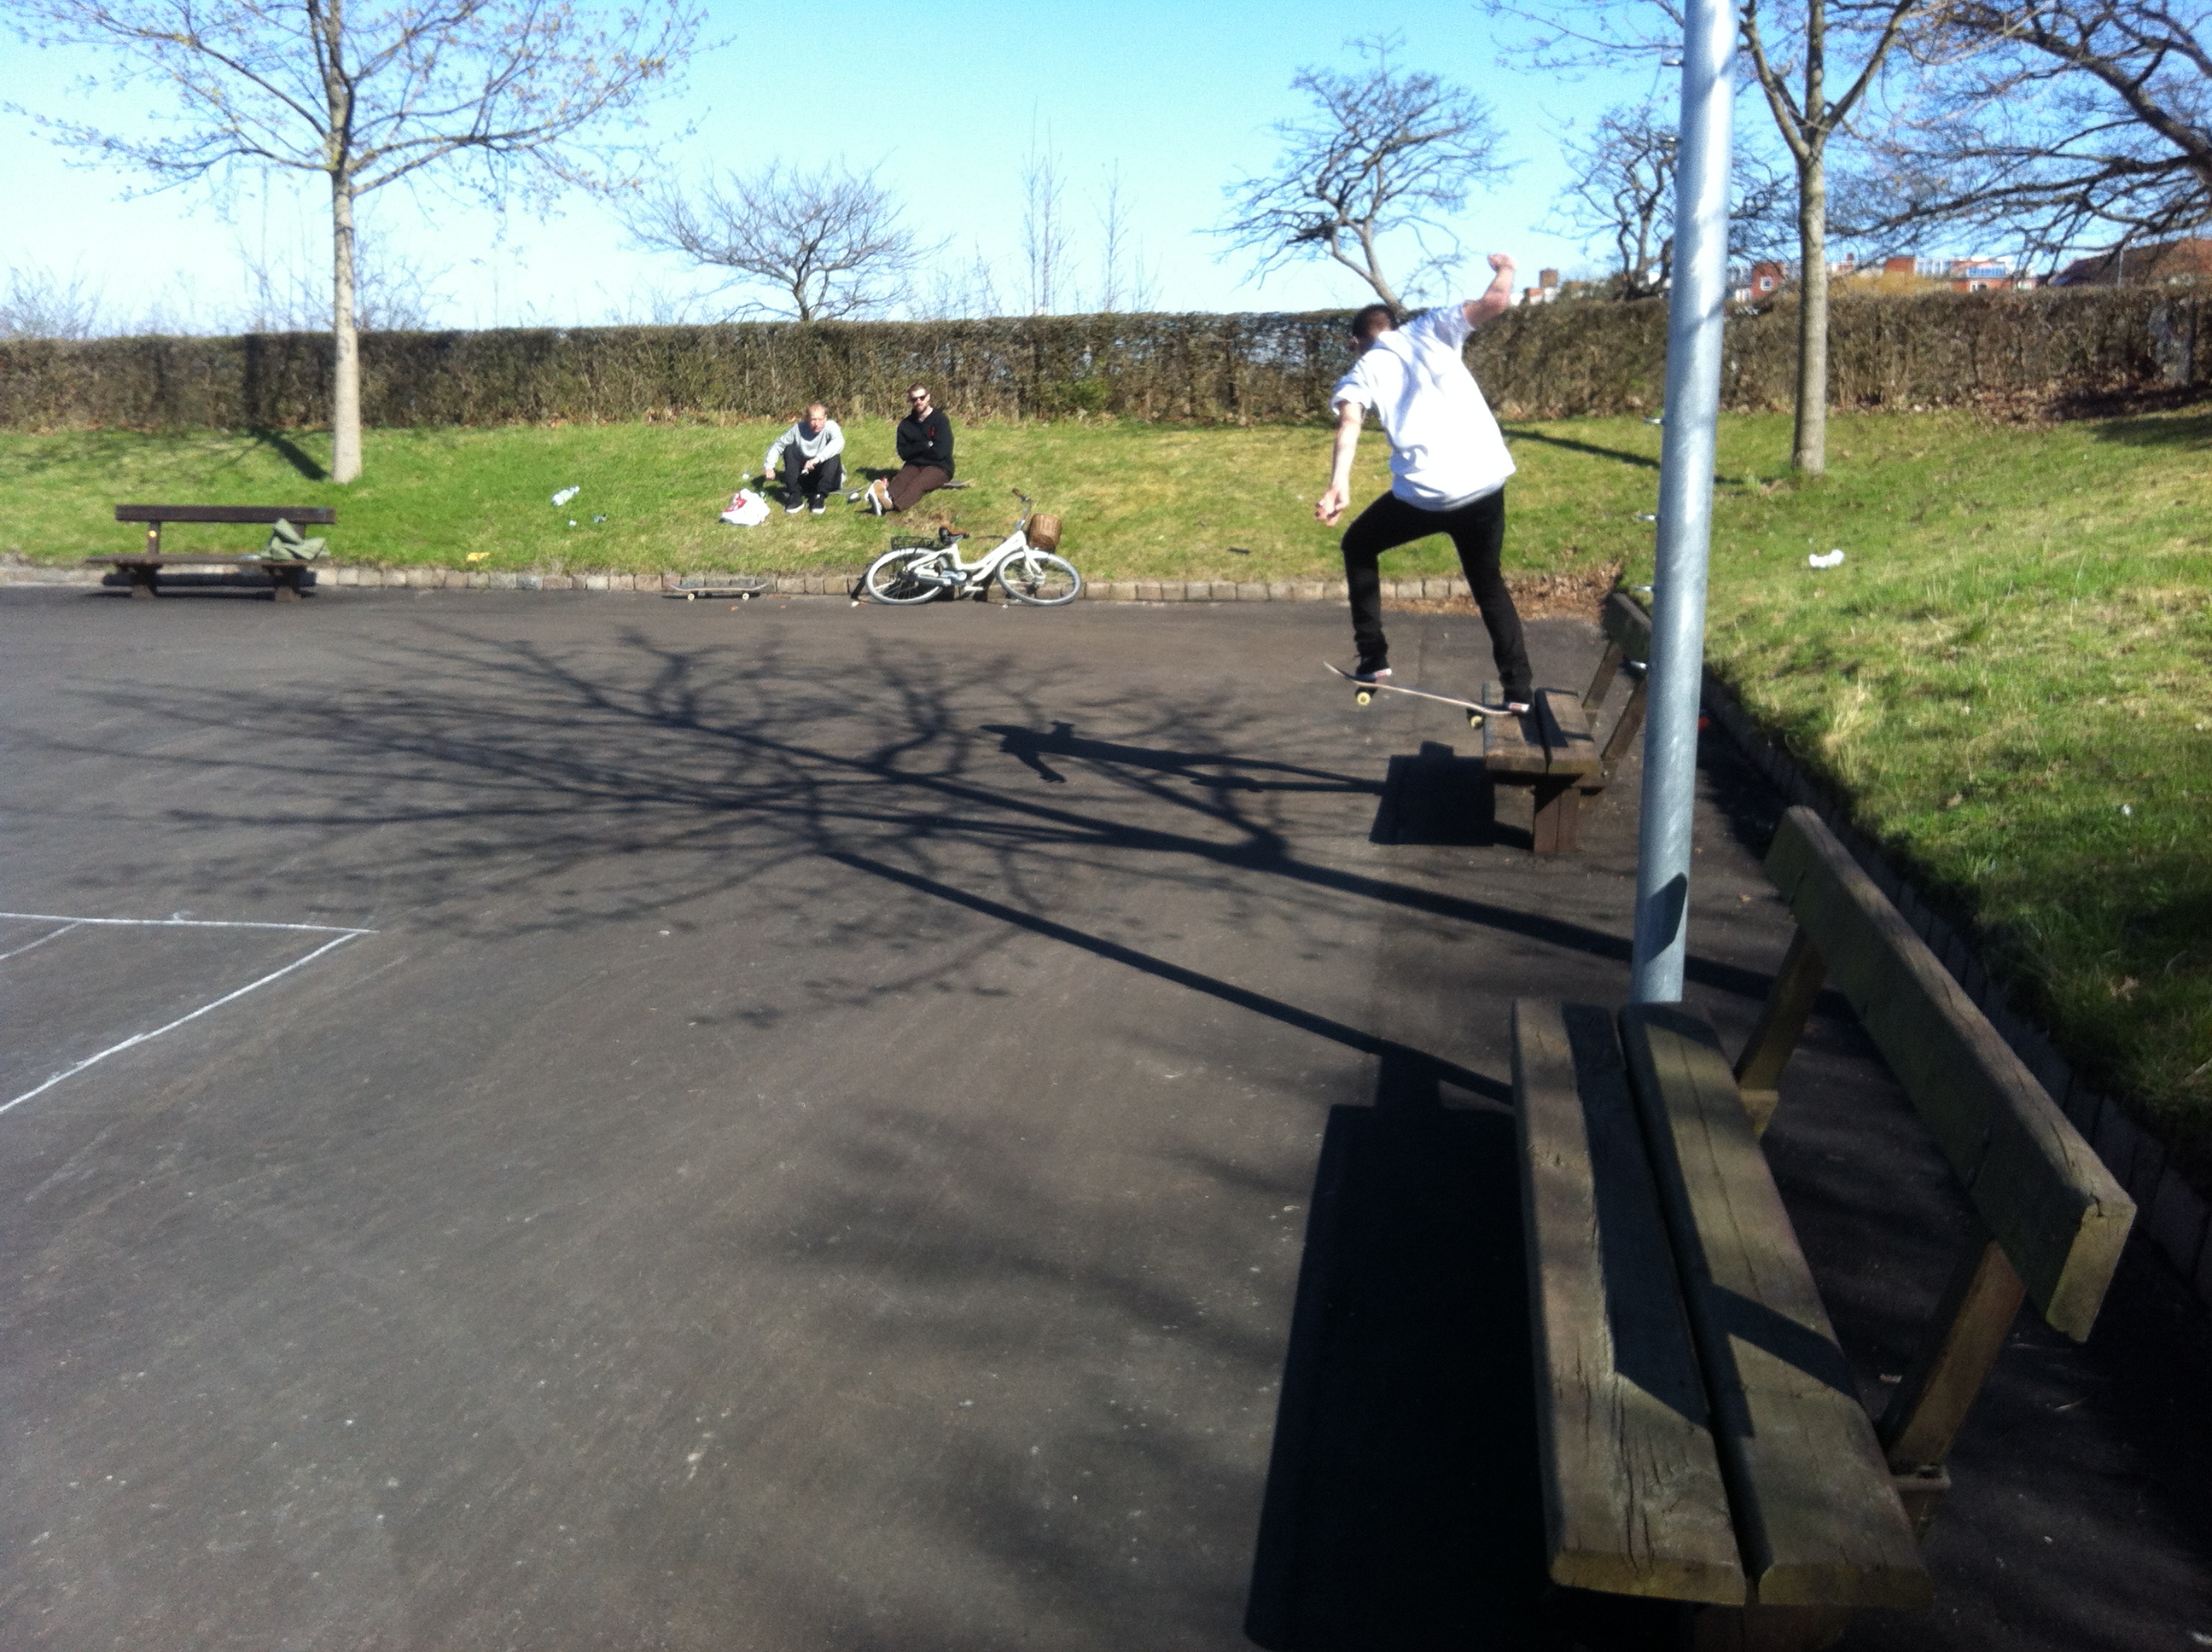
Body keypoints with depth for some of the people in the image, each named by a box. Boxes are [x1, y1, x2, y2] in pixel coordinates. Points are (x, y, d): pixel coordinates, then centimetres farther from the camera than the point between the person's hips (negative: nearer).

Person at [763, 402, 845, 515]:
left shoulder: (830, 426, -16)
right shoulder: (799, 428, -6)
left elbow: (839, 443, -38)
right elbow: (777, 445, 0)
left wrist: (817, 459, -50)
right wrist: (769, 465, -17)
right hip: (805, 477, 3)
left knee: (834, 455, -29)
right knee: (789, 449, -16)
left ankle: (820, 497, -28)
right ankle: (794, 496, -22)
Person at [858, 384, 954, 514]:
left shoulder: (940, 420, -5)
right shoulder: (906, 424, 9)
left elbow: (939, 453, -13)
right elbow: (903, 453, 1)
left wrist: (915, 450, -1)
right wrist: (926, 445, -12)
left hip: (938, 467, -5)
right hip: (914, 465, 5)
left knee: (918, 483, -37)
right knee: (900, 480, -31)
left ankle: (893, 504, -69)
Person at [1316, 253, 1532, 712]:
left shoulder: (1361, 372, 11)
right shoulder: (1429, 330, 15)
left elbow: (1349, 423, -11)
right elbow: (1497, 302, 2)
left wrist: (1338, 485, -27)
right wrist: (1504, 269, 25)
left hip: (1425, 495, -3)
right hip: (1486, 483, 3)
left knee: (1358, 546, 25)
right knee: (1488, 581, 25)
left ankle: (1374, 659, 19)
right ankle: (1519, 688, 18)